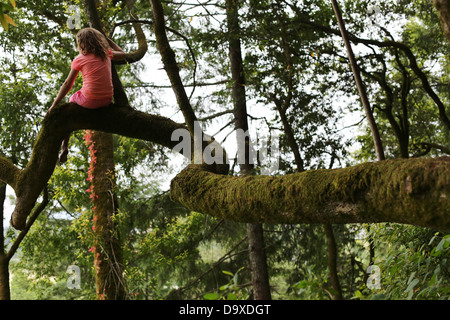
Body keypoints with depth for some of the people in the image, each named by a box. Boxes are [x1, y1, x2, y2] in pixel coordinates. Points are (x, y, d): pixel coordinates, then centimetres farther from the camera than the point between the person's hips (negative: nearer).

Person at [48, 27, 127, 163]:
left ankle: (64, 146, 19)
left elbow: (67, 84, -2)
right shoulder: (106, 54, 7)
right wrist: (107, 39, 32)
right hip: (107, 100, 5)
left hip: (90, 101, -5)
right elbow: (123, 54, 28)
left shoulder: (79, 59, -3)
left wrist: (54, 105, 4)